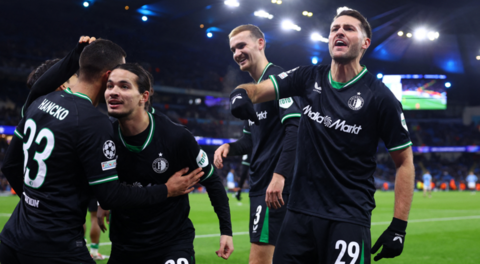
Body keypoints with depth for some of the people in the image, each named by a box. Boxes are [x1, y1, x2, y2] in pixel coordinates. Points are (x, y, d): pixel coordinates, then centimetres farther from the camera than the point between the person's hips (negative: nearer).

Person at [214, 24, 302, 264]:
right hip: (260, 183, 10)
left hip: (275, 185, -10)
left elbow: (295, 127, -22)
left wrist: (280, 175, -28)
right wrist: (230, 148, 4)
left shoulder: (276, 78, -11)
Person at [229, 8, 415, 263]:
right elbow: (258, 89, 1)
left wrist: (398, 226, -9)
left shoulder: (380, 97, -7)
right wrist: (241, 94, -25)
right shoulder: (310, 78, 5)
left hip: (349, 220, -4)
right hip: (300, 212, 4)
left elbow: (404, 161, -3)